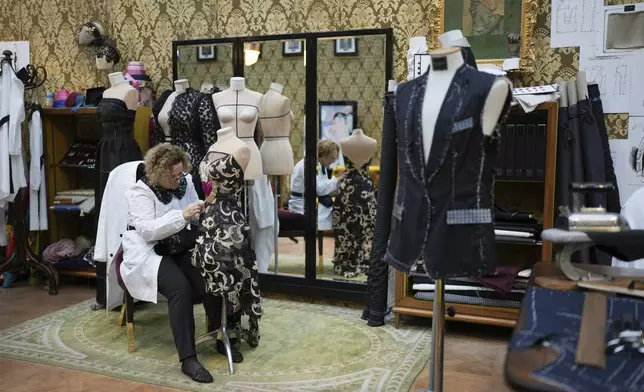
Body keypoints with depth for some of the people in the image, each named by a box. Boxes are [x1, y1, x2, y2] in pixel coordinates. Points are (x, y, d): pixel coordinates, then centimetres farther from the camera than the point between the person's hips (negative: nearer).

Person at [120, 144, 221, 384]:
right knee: (180, 288, -32)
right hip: (149, 253, -5)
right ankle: (188, 359, -26)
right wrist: (182, 215, -34)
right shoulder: (141, 191, -11)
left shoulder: (185, 181, 5)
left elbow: (195, 218, 11)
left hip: (180, 249, 5)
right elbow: (147, 230, -25)